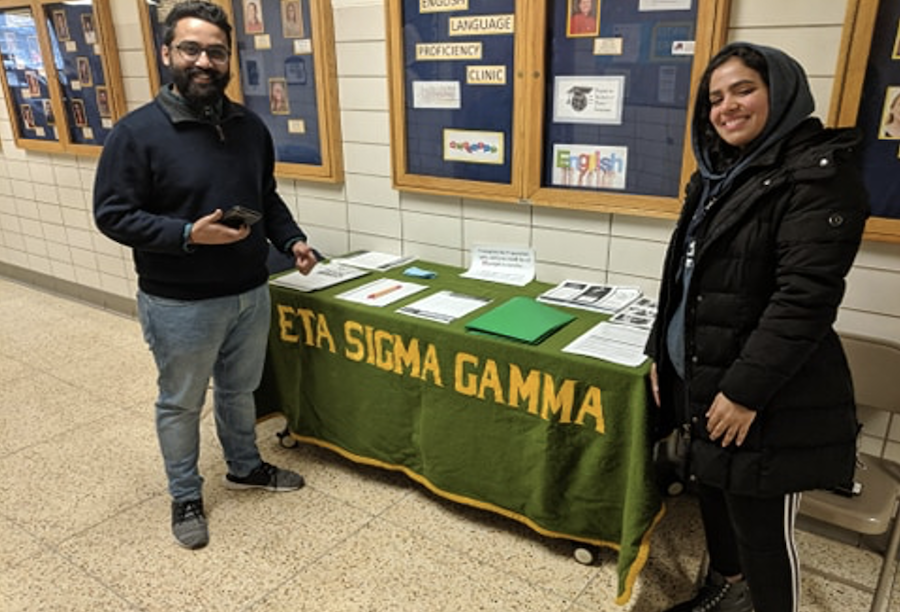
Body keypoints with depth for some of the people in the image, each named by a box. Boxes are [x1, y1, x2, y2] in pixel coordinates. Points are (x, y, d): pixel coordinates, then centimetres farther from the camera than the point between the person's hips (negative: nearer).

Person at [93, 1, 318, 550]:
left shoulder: (250, 126, 2)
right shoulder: (137, 132, -14)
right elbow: (112, 215, -13)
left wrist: (292, 240, -3)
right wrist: (188, 235, -25)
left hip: (251, 293, 5)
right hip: (180, 305, -4)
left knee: (240, 389, 22)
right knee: (181, 403, 14)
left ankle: (245, 467, 45)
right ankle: (186, 496, 34)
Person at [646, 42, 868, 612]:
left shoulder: (818, 175, -14)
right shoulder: (717, 174, 11)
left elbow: (804, 297, -21)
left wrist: (745, 390, -22)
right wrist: (662, 352, 12)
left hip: (767, 396, -8)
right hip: (701, 377, 8)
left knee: (761, 527, 3)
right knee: (713, 491, 22)